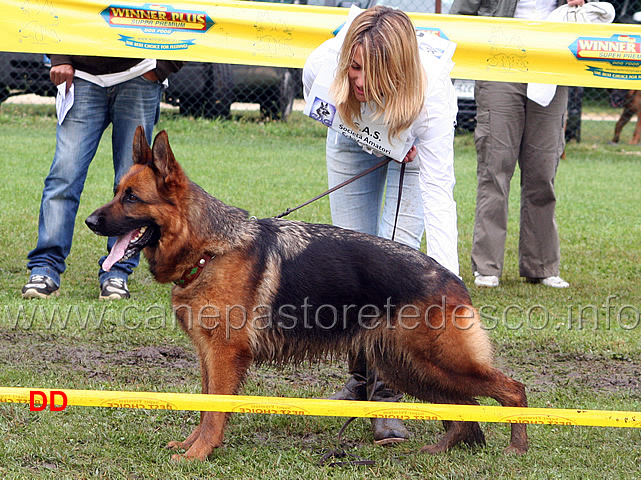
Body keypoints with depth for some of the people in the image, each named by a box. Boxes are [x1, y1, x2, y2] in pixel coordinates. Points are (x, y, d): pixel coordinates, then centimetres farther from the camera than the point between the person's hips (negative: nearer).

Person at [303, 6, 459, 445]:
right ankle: (361, 375, 21)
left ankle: (387, 395, -13)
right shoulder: (322, 66, -36)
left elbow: (439, 193, -48)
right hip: (353, 140, 3)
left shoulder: (431, 89, -43)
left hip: (415, 143, -3)